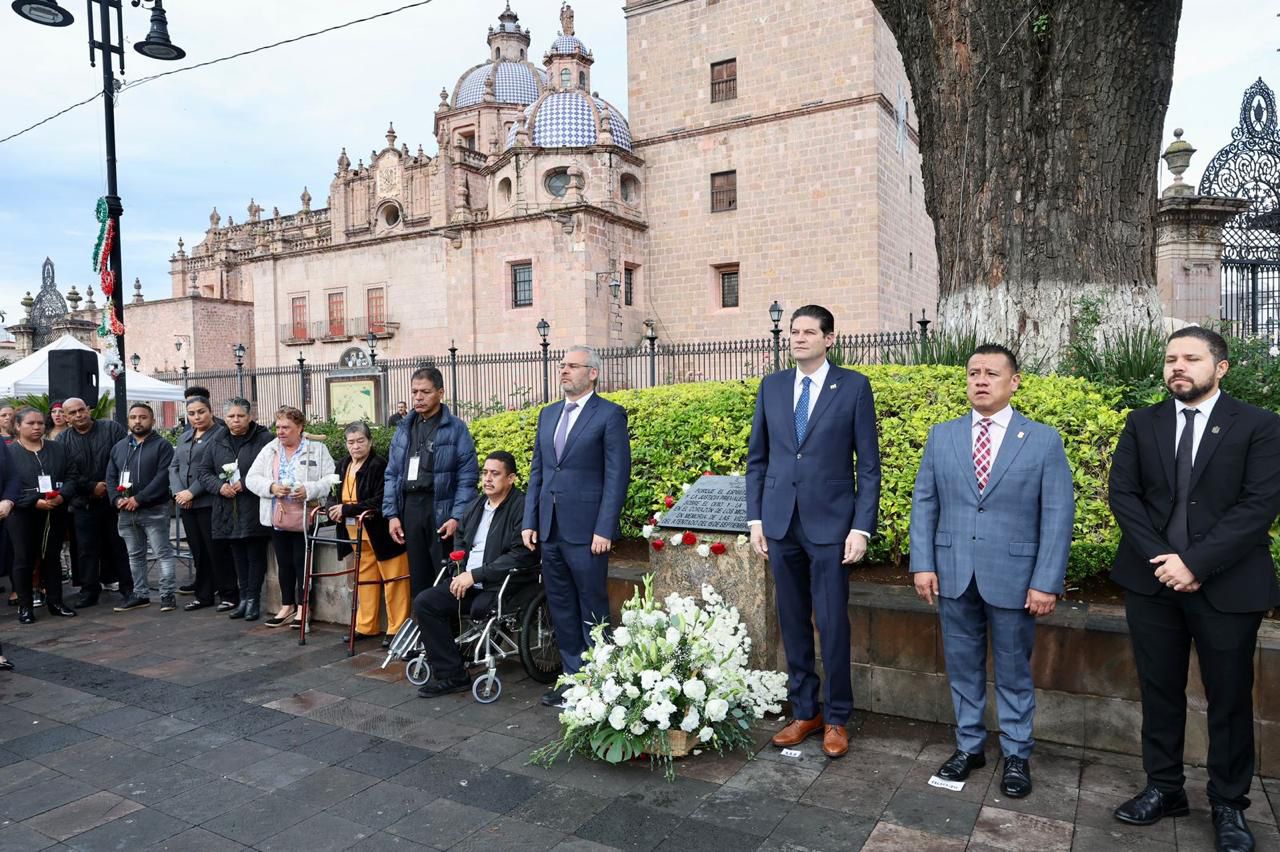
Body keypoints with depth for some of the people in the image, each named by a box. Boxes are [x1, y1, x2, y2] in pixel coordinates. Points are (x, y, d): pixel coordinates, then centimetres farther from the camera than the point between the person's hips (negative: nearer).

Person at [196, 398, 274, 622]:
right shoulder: (216, 441, 11)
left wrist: (246, 484, -18)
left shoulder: (264, 439, -5)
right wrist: (219, 486, -7)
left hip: (255, 510, -5)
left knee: (255, 554, 1)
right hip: (227, 510, 5)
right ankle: (244, 598, 22)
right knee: (238, 555, 12)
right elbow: (204, 472, 12)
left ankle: (253, 598, 10)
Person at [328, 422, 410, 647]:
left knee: (393, 581, 0)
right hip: (357, 536, 8)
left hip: (381, 534, -8)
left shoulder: (379, 465, -15)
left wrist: (347, 509, -22)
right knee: (364, 580, 16)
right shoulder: (343, 466, 10)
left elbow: (380, 501, -22)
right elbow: (337, 496, 16)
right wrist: (334, 508, -7)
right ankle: (366, 626, 27)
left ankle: (396, 629, 8)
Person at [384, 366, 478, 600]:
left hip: (442, 510, -5)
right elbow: (392, 475, 14)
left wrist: (457, 517, -14)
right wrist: (391, 514, 6)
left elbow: (467, 478, -7)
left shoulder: (456, 429, -2)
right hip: (410, 508, 5)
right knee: (418, 578, 11)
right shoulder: (404, 428, 14)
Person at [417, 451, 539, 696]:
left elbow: (520, 556, -20)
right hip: (468, 580, 7)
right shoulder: (476, 505, 15)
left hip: (503, 584, -7)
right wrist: (460, 572, 7)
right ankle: (452, 675, -6)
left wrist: (475, 575, -19)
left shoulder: (522, 507, -11)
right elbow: (461, 540, 28)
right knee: (424, 603, -9)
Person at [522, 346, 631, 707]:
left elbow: (617, 475, -10)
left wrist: (605, 529, -15)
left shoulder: (610, 415, -5)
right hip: (550, 529, 7)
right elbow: (537, 471, 15)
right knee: (561, 609, 13)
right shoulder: (548, 414, 14)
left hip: (586, 530, -6)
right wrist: (530, 522, 9)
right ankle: (574, 677, 26)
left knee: (592, 610, 3)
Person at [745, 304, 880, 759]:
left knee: (832, 624, 2)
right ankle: (804, 711, 25)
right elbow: (756, 457, 11)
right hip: (780, 522, 4)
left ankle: (836, 718, 20)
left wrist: (862, 527, -8)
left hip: (830, 522, -3)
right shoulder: (771, 386, 8)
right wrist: (755, 519, 5)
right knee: (793, 623, 11)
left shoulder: (854, 386, -1)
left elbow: (869, 464, -2)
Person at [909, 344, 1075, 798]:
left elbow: (1058, 514, -6)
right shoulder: (941, 436, 4)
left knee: (1013, 671, 11)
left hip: (1012, 577, -2)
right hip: (953, 574, 3)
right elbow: (923, 503, 5)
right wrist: (923, 564, -3)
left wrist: (1046, 582, -11)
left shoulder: (1044, 440, -3)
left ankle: (1016, 755, 29)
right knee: (962, 667, 14)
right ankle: (969, 745, 31)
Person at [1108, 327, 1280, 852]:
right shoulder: (1142, 424, 6)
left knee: (1230, 699, 10)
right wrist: (1160, 558, -13)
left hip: (1227, 585, -2)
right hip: (1152, 580, 2)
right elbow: (1123, 494, -1)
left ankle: (1229, 805, 26)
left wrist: (1195, 562, -18)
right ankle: (1164, 789, 26)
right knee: (1159, 691, 12)